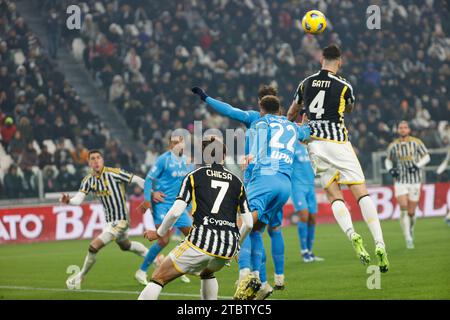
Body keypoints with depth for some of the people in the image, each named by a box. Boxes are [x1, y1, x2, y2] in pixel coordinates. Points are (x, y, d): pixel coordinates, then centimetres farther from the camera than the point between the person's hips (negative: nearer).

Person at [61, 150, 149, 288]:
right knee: (125, 245, 32)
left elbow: (137, 180, -15)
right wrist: (68, 201, -36)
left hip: (120, 220, -8)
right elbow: (78, 199, -14)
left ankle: (80, 277, 6)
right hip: (109, 220, 8)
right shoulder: (88, 180, -4)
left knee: (94, 247, -16)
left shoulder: (113, 173, -21)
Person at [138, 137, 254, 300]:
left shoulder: (194, 176, 8)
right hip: (229, 247, 4)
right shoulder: (237, 182, 17)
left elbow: (176, 212, -3)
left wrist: (159, 233, 13)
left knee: (158, 278, 2)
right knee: (207, 273, 37)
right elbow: (248, 223, 14)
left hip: (202, 241, -4)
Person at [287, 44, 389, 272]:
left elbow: (291, 113, 24)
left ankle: (352, 235, -21)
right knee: (361, 192, -1)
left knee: (334, 196, 5)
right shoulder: (344, 86, -3)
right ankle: (379, 243, -13)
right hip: (337, 142, -3)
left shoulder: (306, 83, 8)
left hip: (314, 144, 3)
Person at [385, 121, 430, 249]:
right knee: (403, 208, -17)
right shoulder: (393, 146, 3)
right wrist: (390, 169, -2)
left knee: (411, 212, 2)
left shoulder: (416, 142, -1)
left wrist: (417, 165, -11)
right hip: (400, 181, 0)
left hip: (414, 181, 0)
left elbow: (426, 156, 5)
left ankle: (411, 229, 33)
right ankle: (408, 238, -14)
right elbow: (388, 160, 18)